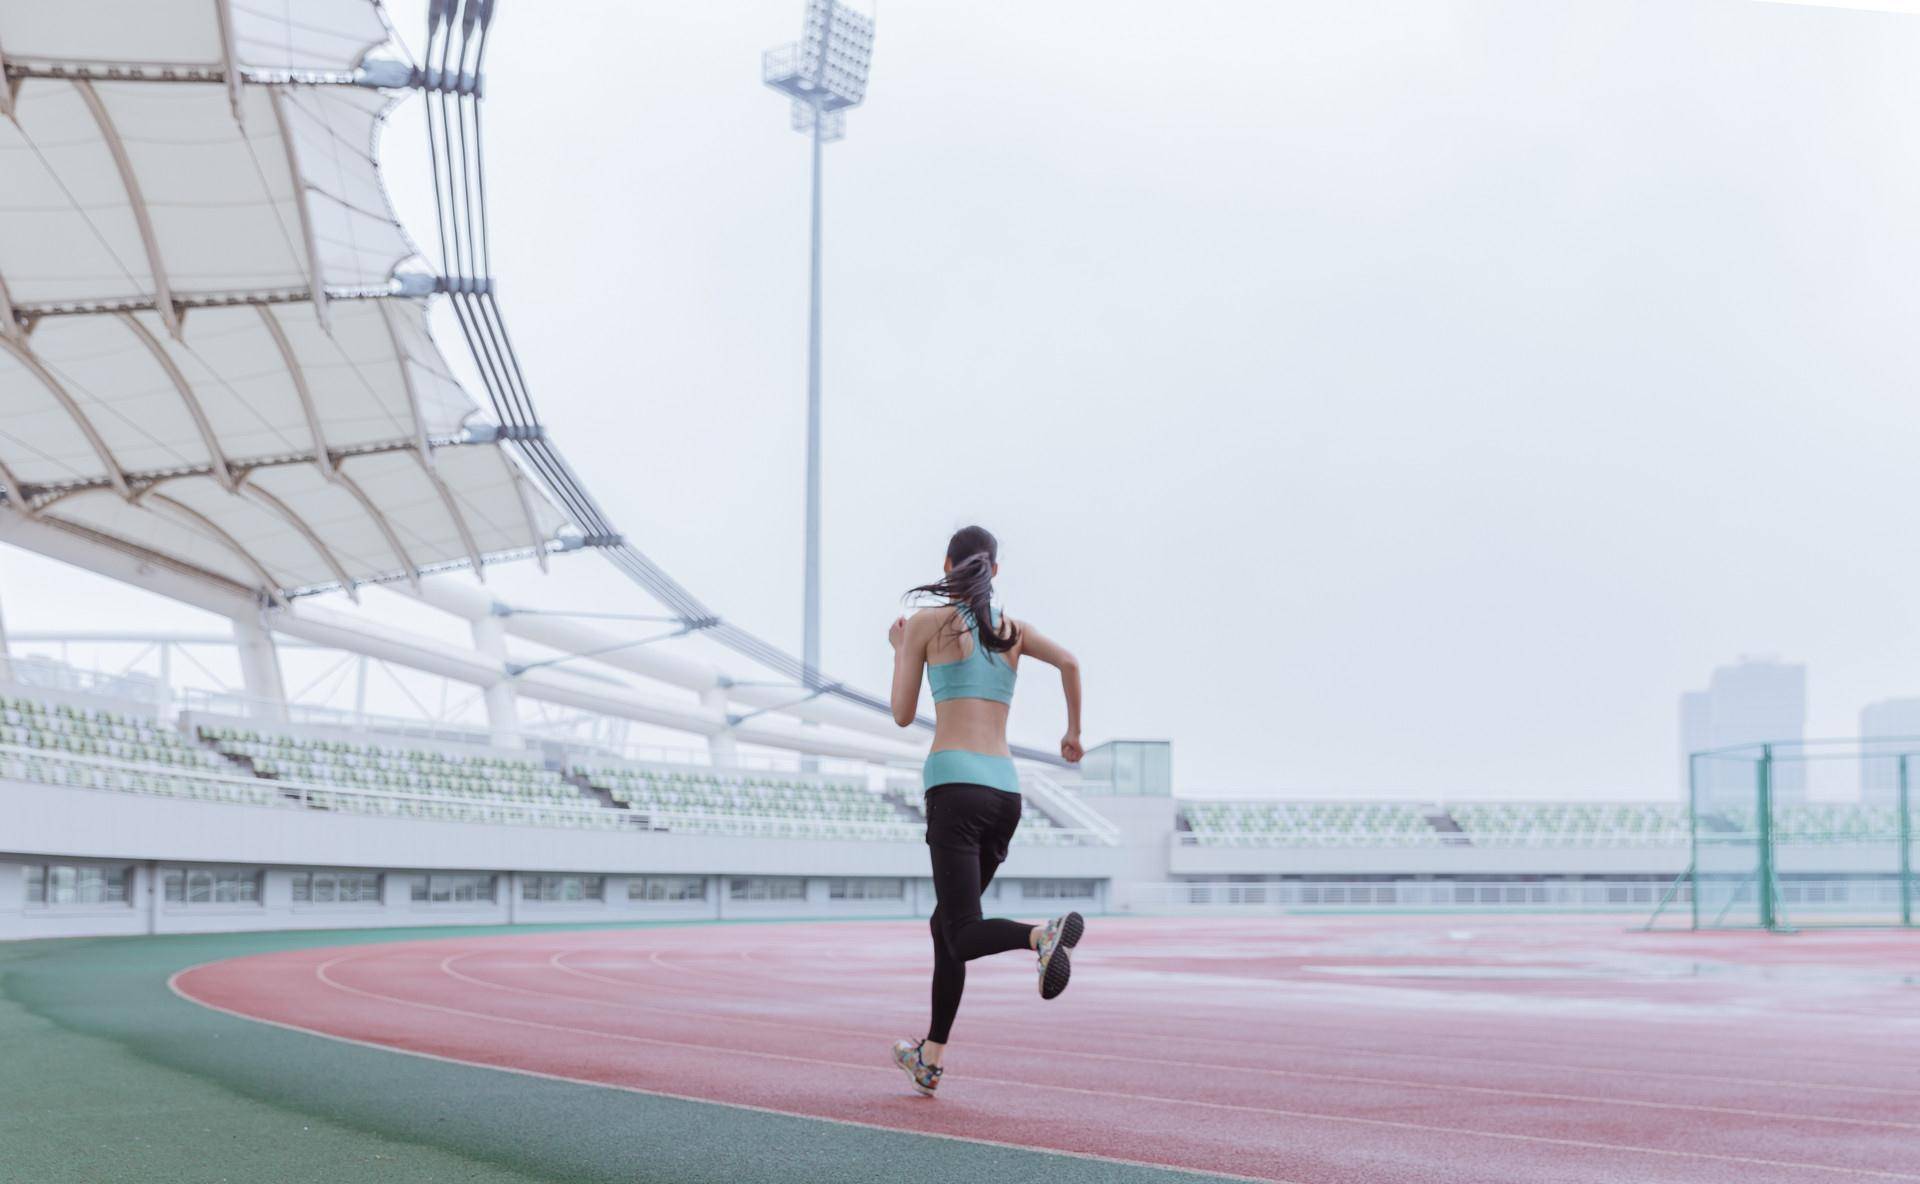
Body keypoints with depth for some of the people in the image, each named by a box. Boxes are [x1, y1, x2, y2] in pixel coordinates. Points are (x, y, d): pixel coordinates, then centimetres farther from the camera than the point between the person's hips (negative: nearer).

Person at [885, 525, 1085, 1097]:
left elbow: (902, 715, 8)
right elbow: (1069, 662, -2)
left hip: (955, 782, -5)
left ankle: (1044, 934, -42)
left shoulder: (927, 623, 5)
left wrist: (899, 652, 24)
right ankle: (930, 1060, 21)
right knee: (946, 923, 19)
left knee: (963, 936, -12)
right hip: (1005, 790, 5)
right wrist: (1073, 733, 12)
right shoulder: (1014, 630, 15)